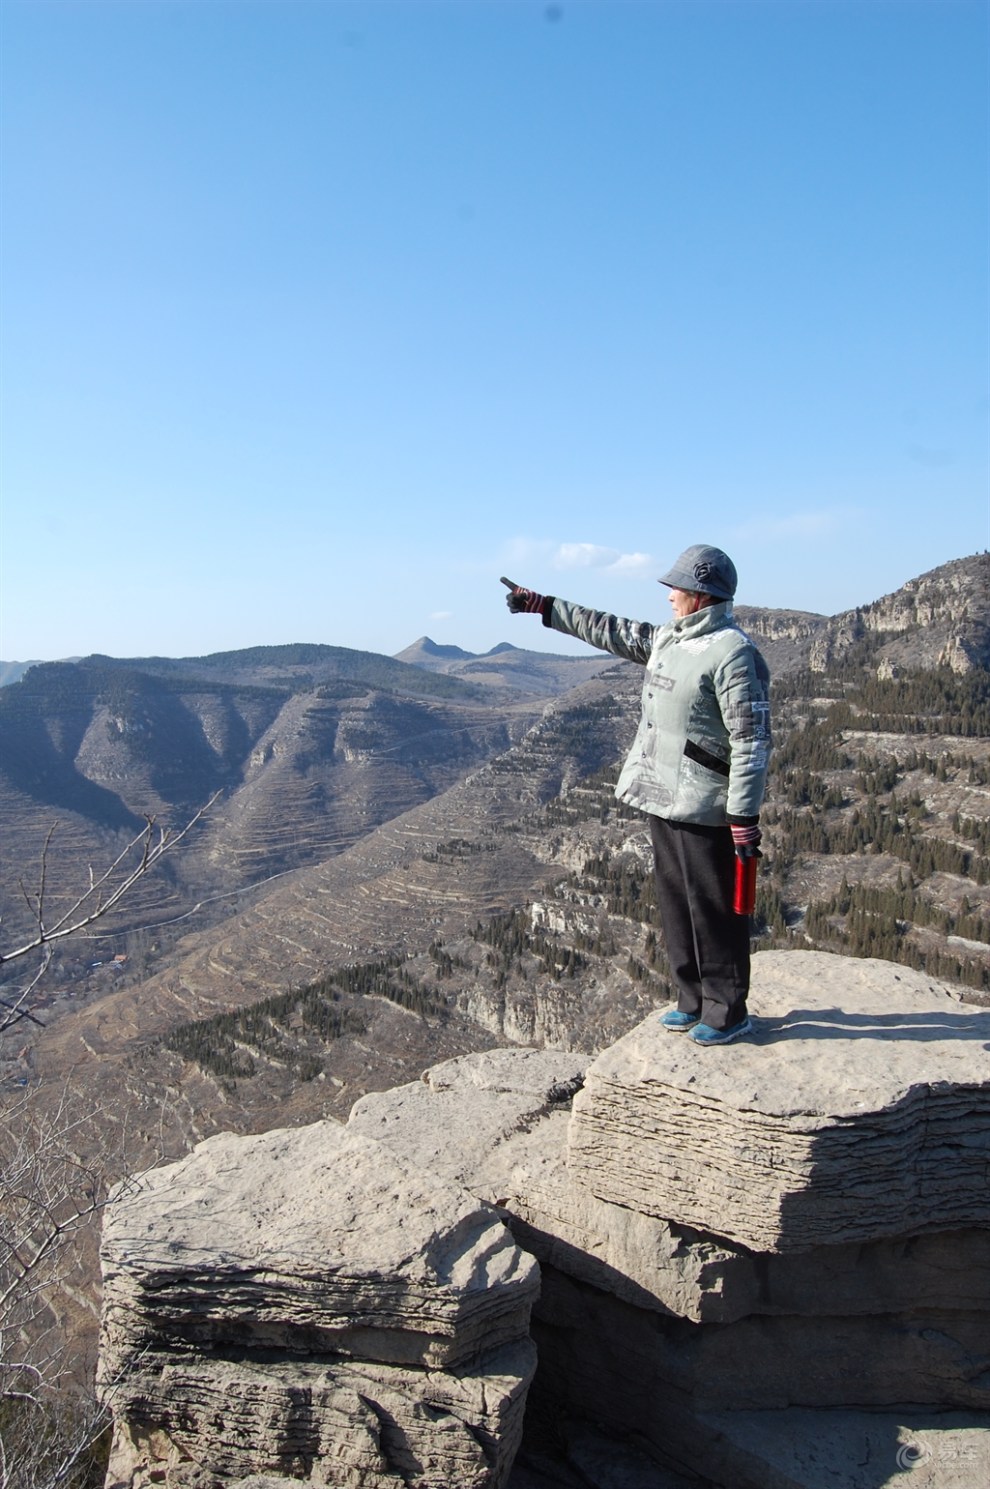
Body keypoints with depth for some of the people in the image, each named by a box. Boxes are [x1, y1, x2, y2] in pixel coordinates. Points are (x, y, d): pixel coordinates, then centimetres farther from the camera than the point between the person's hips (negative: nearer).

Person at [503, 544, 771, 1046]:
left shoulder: (731, 652, -16)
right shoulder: (667, 638, 11)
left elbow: (751, 740, -19)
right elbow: (608, 630, 22)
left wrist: (744, 817, -21)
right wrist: (543, 606, 22)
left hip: (704, 809, -9)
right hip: (663, 799, 9)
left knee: (714, 909, 1)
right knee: (674, 902, 16)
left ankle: (728, 1013, 16)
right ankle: (693, 1001, 30)